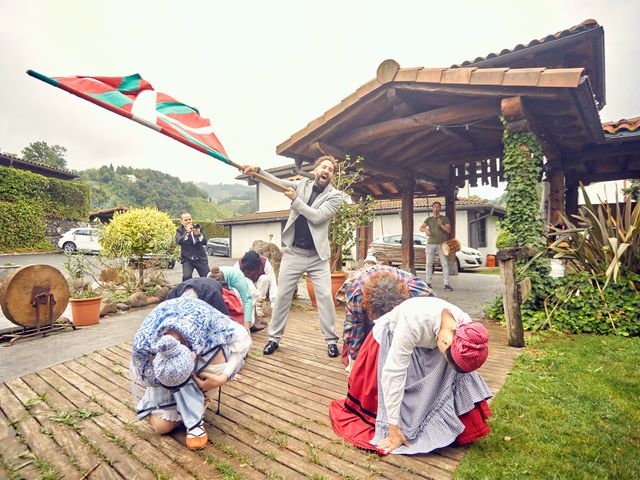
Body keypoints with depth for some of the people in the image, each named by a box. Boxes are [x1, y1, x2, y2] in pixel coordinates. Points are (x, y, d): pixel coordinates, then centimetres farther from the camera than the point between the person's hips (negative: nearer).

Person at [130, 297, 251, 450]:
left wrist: (223, 378, -37)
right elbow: (147, 378, -17)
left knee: (218, 359, -36)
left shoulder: (205, 320, -43)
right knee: (162, 426, -14)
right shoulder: (142, 343, -37)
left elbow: (242, 337, -30)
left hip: (204, 347, 0)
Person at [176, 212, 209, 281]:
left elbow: (205, 242, -7)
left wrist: (199, 234, -24)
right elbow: (178, 241, -20)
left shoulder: (198, 228, 2)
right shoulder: (180, 230, 0)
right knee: (186, 277, -22)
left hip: (200, 258, 2)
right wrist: (187, 233, -31)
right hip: (187, 259, -1)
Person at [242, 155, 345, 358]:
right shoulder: (303, 184, 10)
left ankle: (331, 340, 9)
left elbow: (317, 216, -13)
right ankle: (274, 337, 18)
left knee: (325, 297, -5)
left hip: (317, 256, -2)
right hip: (293, 253, 2)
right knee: (282, 296, 5)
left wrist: (295, 199, -10)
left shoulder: (336, 195, -1)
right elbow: (280, 183, -2)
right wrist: (257, 170, -16)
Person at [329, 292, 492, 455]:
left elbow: (461, 368, -11)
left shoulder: (465, 328, -29)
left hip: (425, 345, 4)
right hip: (390, 341, -4)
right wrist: (394, 429, -32)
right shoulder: (413, 323, -46)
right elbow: (393, 373, -40)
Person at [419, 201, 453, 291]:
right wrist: (426, 229, -20)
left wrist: (441, 225, -20)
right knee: (429, 264, 1)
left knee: (445, 264, -8)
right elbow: (420, 228, 3)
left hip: (441, 244, -2)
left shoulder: (444, 218, 8)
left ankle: (446, 284, -8)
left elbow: (448, 230, -2)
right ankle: (428, 282, 6)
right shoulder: (429, 219, 14)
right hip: (431, 244, 2)